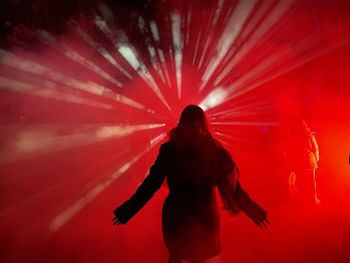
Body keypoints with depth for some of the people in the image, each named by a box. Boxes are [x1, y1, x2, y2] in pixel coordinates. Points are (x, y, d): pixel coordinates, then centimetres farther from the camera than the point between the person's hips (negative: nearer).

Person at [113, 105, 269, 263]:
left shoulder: (169, 149, -13)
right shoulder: (215, 150, -12)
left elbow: (152, 183, -12)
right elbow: (231, 186, -7)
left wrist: (126, 210, -2)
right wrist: (255, 211, 6)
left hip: (176, 214, 0)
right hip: (204, 216, 0)